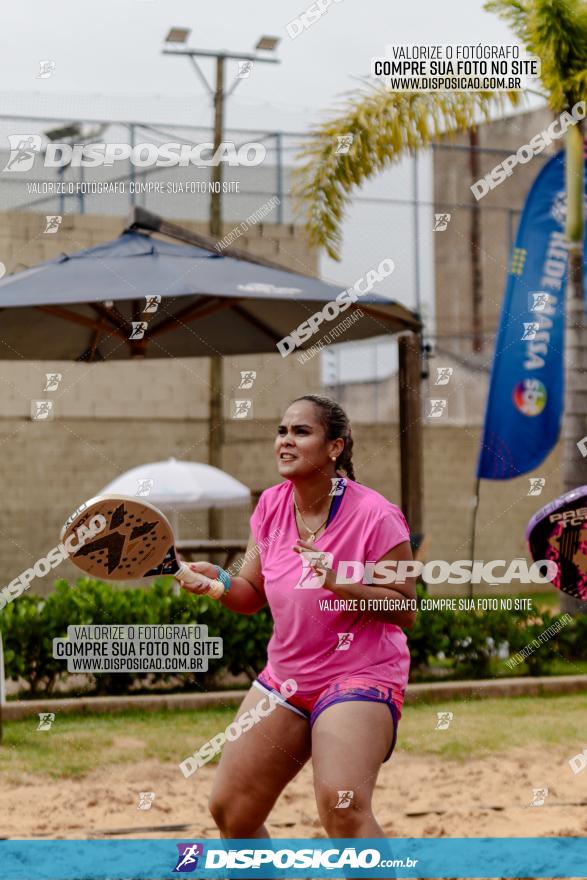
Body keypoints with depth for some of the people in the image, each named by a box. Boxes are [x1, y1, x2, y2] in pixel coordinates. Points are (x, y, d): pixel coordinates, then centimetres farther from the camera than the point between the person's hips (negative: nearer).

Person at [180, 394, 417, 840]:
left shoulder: (375, 515, -16)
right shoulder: (271, 506, 1)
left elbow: (405, 610, -13)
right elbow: (252, 594, 8)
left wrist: (339, 582, -27)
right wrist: (217, 580, -13)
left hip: (360, 677, -6)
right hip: (284, 679, 7)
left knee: (343, 808, -26)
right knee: (230, 810, 6)